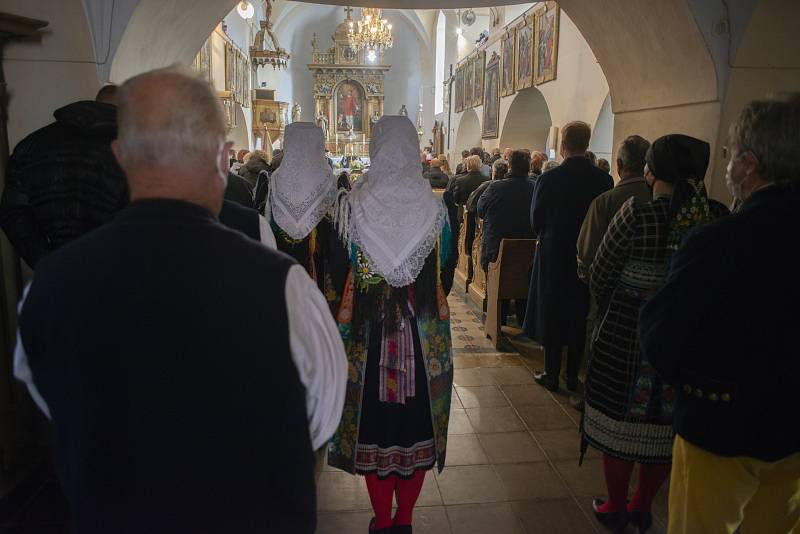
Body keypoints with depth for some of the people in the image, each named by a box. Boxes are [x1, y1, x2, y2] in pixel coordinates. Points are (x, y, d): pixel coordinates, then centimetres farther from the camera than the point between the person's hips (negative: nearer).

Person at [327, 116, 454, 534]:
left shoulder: (354, 205, -9)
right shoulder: (434, 207, -6)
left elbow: (339, 269, -4)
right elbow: (443, 273, 1)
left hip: (367, 332, -1)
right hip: (423, 333, 1)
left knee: (372, 421, 14)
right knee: (417, 422, 15)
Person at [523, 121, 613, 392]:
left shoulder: (549, 178, -15)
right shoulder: (604, 179, -6)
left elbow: (536, 220, -8)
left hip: (554, 256, -3)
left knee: (551, 314, 9)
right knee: (579, 316, 14)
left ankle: (551, 375, 17)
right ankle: (572, 375, 24)